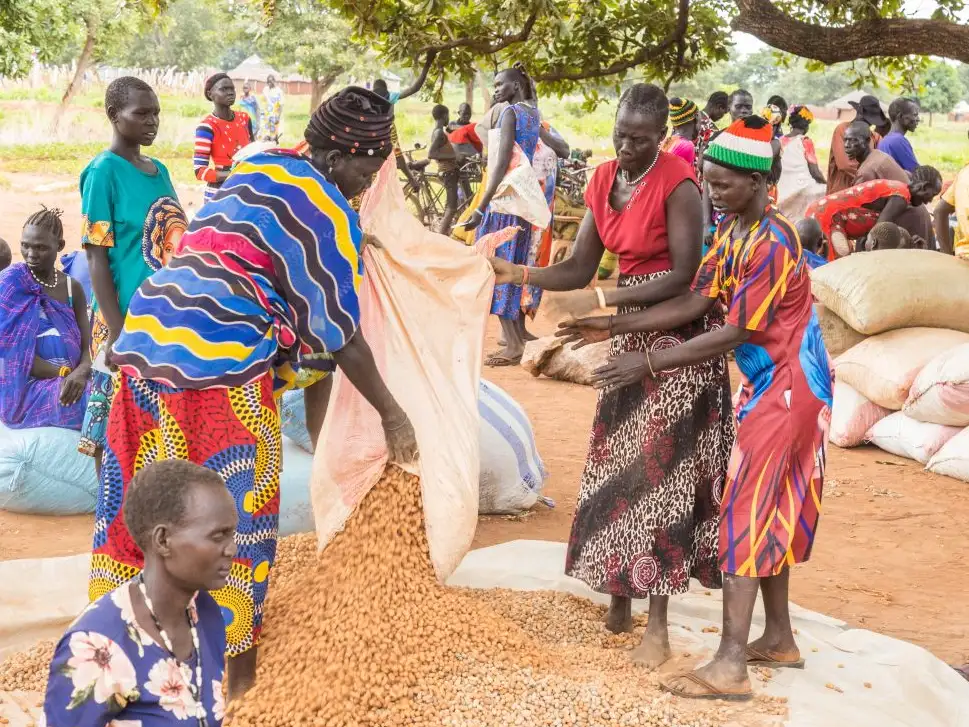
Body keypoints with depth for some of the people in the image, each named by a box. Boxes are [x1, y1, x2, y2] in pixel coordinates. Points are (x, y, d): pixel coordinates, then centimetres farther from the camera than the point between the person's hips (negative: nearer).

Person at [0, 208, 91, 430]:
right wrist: (64, 374, -17)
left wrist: (81, 373, -21)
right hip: (24, 390, -5)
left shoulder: (72, 288, 11)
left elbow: (87, 347, 3)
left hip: (68, 385, 5)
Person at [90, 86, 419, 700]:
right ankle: (231, 664, 17)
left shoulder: (260, 169, 17)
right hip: (220, 362, -8)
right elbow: (337, 334, -6)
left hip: (148, 340, 8)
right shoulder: (325, 213, -9)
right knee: (232, 512, 5)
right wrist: (392, 414, 5)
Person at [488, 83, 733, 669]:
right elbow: (579, 269, 5)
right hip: (632, 332, 7)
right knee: (618, 466, 9)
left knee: (661, 468, -6)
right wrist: (518, 274, -10)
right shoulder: (604, 182, 4)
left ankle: (658, 623, 1)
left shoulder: (678, 185, -18)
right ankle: (620, 600, 21)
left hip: (678, 333, -7)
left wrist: (604, 299, -24)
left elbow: (683, 275, -19)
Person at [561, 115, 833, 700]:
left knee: (745, 513, -11)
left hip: (787, 386, -10)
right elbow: (696, 303, 3)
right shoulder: (731, 230, 6)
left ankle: (730, 665, -11)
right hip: (770, 383, 10)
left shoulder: (772, 245, -24)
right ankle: (779, 639, 26)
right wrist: (616, 326, -4)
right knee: (770, 511, 15)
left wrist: (650, 363, -23)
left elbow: (735, 334, -24)